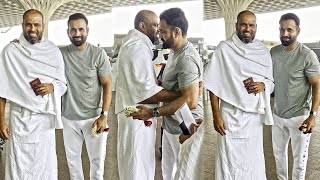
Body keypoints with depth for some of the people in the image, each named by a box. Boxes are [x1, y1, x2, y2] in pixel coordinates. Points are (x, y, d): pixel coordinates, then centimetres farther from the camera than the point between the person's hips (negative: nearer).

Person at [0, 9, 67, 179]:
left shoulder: (53, 51, 4)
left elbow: (63, 84, 9)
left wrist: (51, 87, -13)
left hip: (46, 118, 2)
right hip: (20, 118, -2)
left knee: (46, 166, 8)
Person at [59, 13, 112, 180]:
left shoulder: (98, 54, -8)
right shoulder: (60, 53, -3)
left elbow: (107, 85, -5)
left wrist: (104, 115, -11)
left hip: (94, 117, -2)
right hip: (69, 118, 2)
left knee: (97, 159, 11)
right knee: (72, 158, 17)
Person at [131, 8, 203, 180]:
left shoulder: (186, 58, -23)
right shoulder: (175, 51, 8)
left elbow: (190, 100, -29)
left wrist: (153, 113, -25)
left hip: (184, 129, -9)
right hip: (170, 125, 9)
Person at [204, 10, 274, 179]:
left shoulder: (264, 51, 7)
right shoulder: (224, 48, -4)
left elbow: (272, 82, 14)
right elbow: (214, 85, -5)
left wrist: (263, 85, -9)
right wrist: (216, 115, -11)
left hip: (255, 115, 4)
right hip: (231, 115, -3)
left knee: (254, 161, 11)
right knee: (230, 162, 2)